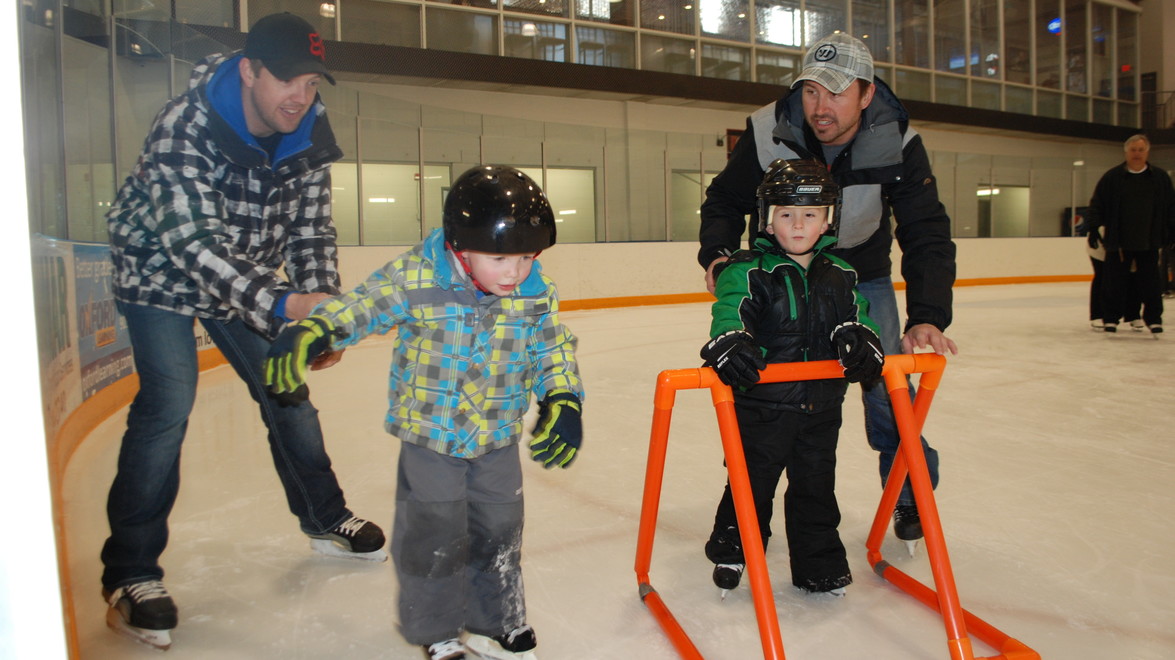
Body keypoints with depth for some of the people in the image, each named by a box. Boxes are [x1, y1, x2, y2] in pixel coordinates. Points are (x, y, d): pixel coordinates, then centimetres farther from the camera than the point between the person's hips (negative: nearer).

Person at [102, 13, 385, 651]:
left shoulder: (306, 134, -13)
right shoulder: (185, 127, -31)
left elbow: (310, 229, -9)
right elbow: (194, 242, -38)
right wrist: (283, 305, -50)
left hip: (247, 274, 6)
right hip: (161, 270, -5)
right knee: (168, 403, -16)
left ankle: (325, 519, 24)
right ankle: (130, 573, -3)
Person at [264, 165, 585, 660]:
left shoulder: (536, 296, -9)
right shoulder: (415, 279, -18)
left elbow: (555, 351, 1)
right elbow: (362, 305, -10)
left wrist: (564, 402, -11)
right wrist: (310, 332, -24)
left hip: (498, 439, 3)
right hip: (429, 434, -3)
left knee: (499, 533, 15)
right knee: (432, 538, 7)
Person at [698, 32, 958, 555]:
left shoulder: (898, 144, -24)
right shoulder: (768, 133, -22)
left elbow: (926, 235, -27)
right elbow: (724, 201, -9)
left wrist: (927, 316, -42)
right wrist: (717, 252, -29)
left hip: (863, 279, 0)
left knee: (887, 386, -4)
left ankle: (910, 496, 21)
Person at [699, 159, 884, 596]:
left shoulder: (839, 275, 8)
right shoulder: (749, 271, -10)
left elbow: (855, 317, 9)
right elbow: (730, 311, -23)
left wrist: (860, 341, -14)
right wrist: (729, 342, -45)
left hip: (821, 406, 5)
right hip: (762, 404, -4)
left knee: (816, 486, 15)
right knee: (752, 482, 8)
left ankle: (820, 566, 31)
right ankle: (731, 551, 30)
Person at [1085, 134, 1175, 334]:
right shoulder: (1112, 177, 0)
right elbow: (1096, 205, 1)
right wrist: (1094, 228, -6)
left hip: (1149, 242, 2)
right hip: (1118, 242, -2)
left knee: (1151, 283, 4)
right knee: (1114, 282, 1)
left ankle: (1153, 318, 14)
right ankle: (1110, 318, 12)